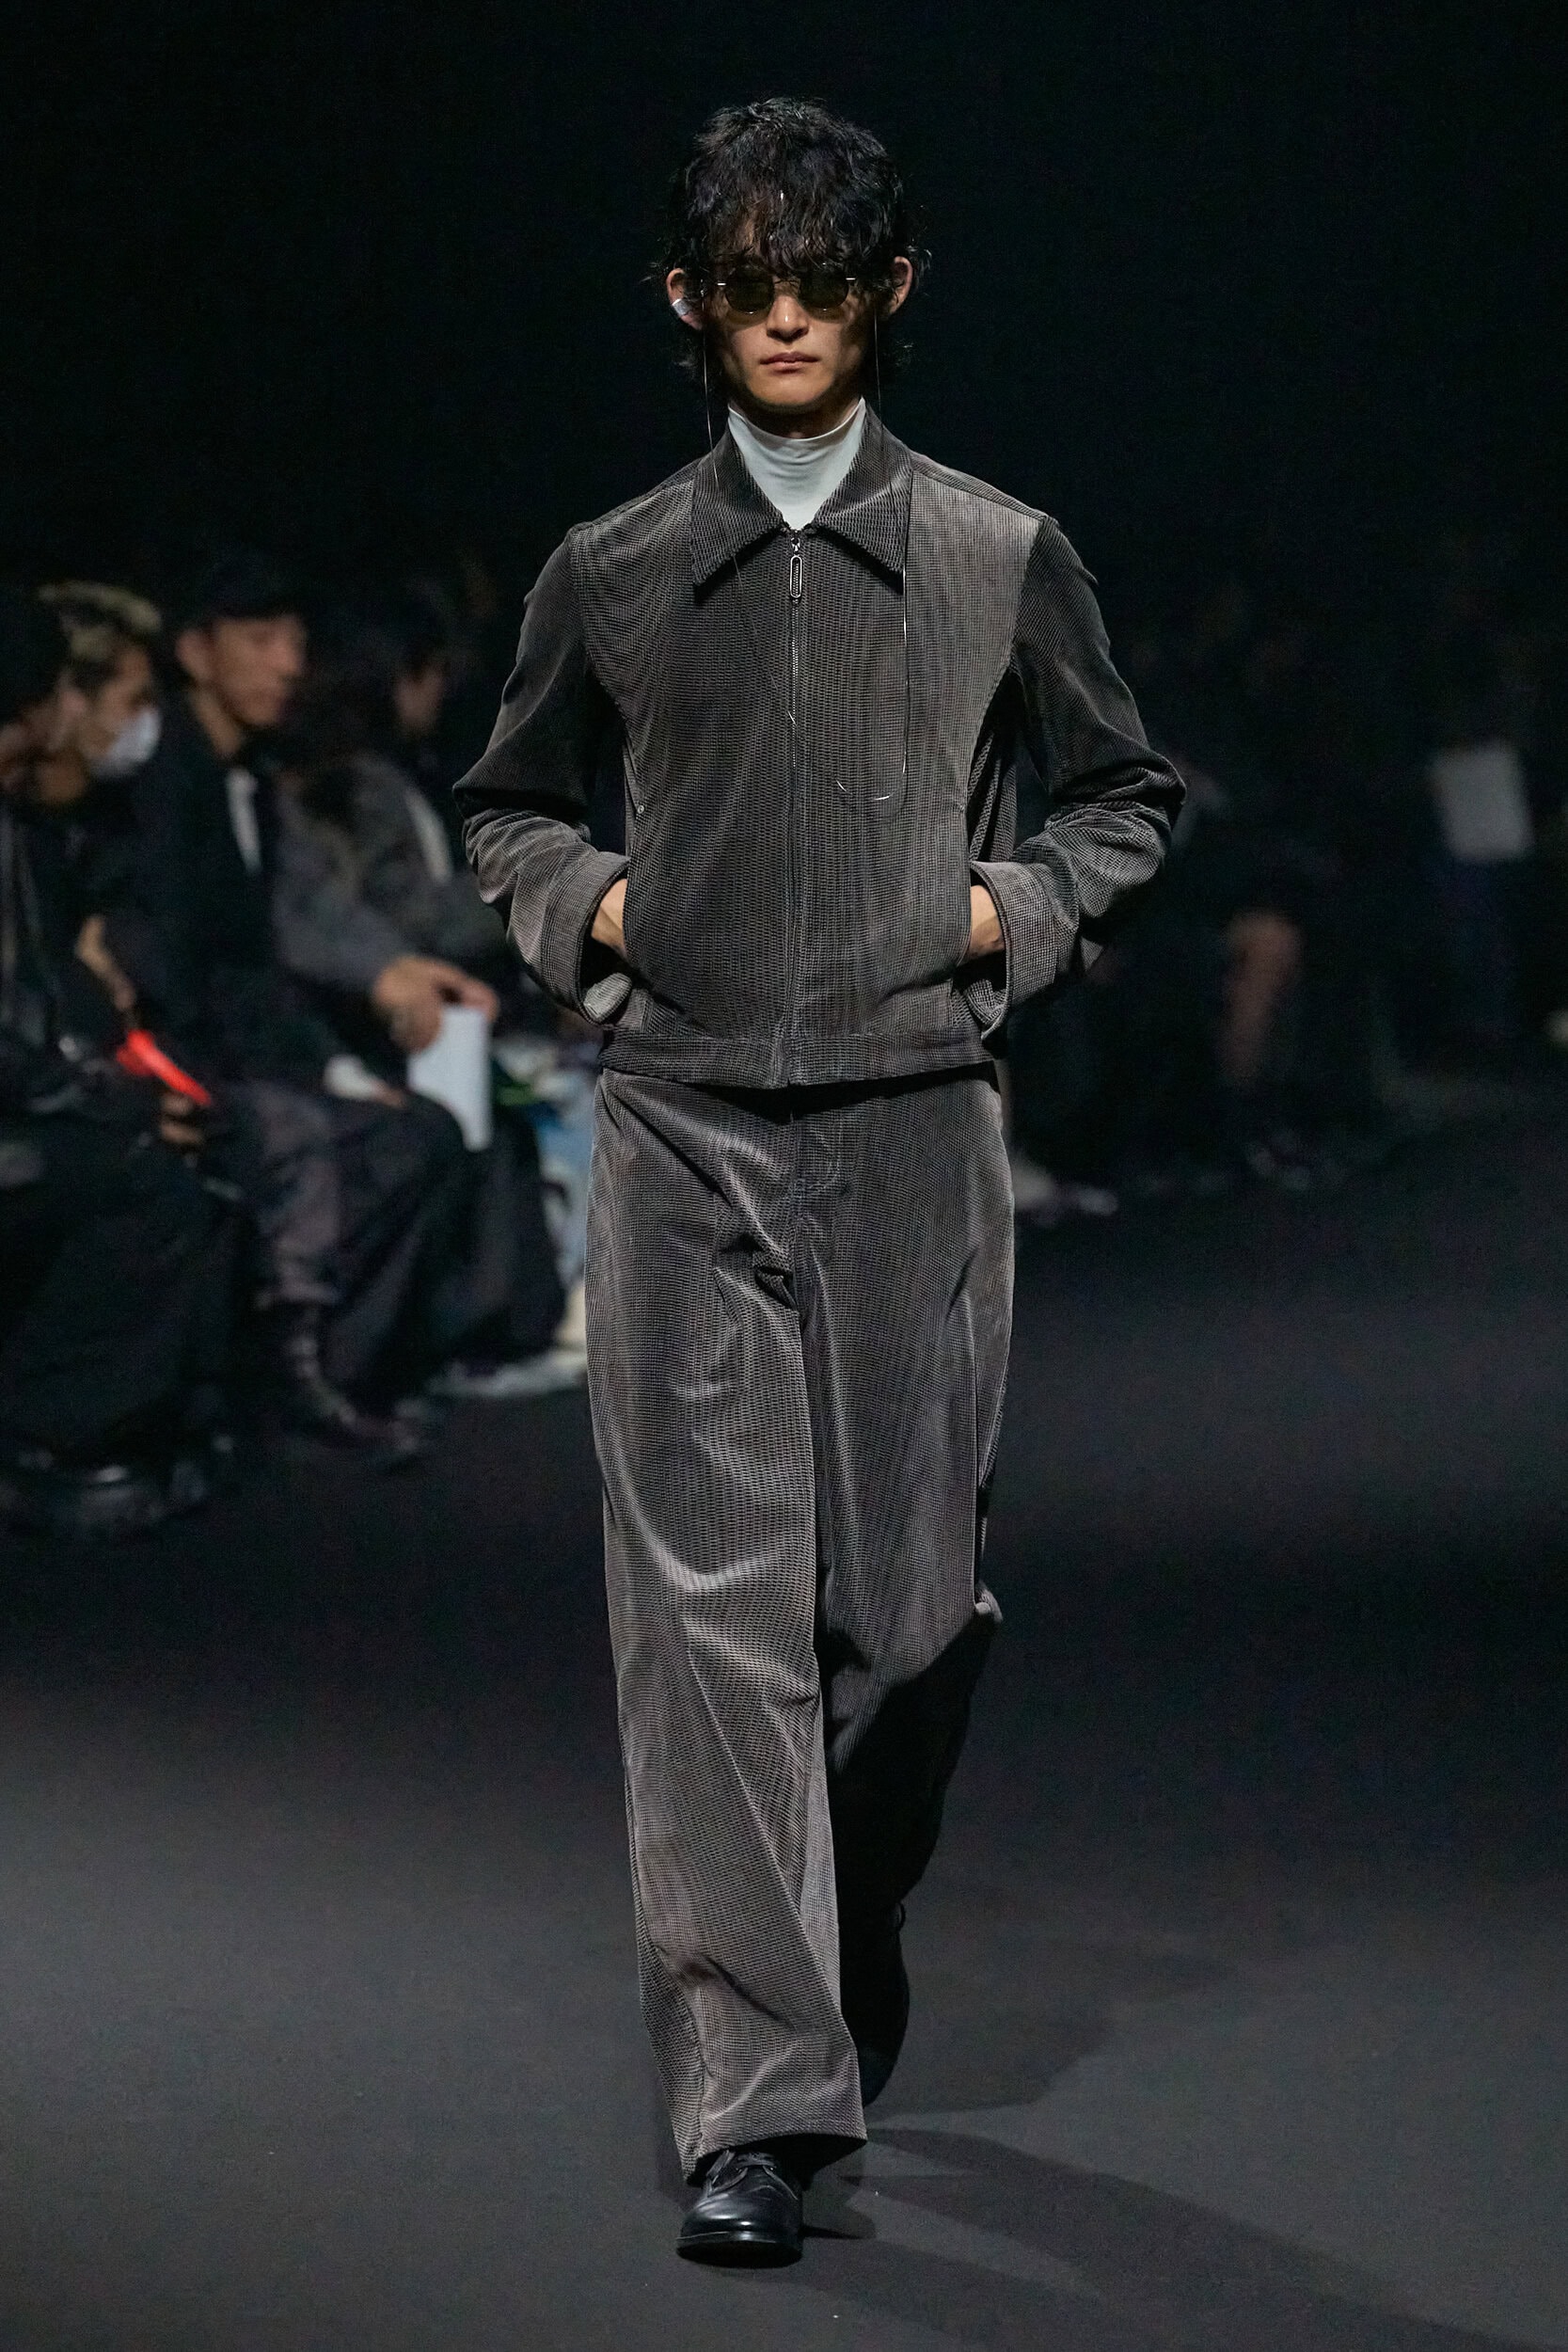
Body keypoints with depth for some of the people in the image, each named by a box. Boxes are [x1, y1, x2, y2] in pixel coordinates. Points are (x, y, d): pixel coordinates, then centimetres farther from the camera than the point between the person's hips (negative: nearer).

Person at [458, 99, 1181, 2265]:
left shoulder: (999, 561, 5)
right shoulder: (612, 580, 7)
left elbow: (1129, 791, 18)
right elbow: (506, 800, 23)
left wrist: (1019, 910, 1)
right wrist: (583, 907, 4)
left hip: (914, 1125, 0)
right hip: (685, 1129, 0)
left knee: (908, 1594, 5)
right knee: (710, 1597, -9)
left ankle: (856, 1949, 35)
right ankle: (756, 2104, -11)